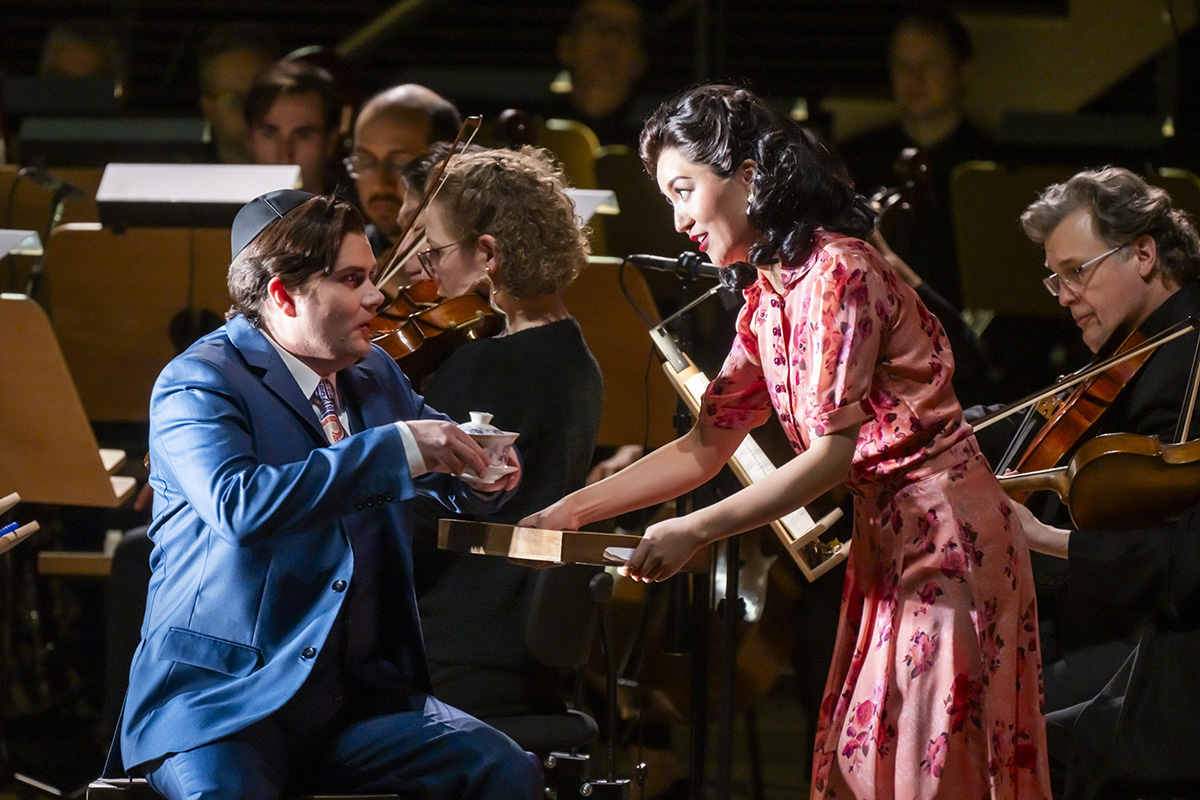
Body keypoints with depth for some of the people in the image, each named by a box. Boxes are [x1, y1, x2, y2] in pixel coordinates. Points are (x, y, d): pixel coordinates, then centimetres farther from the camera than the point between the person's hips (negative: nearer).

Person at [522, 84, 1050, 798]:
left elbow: (833, 453, -20)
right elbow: (706, 447, 14)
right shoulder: (768, 297, 12)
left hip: (943, 536, -9)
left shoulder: (837, 272, -16)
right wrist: (569, 513, 7)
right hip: (885, 540, 9)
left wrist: (693, 532, -20)